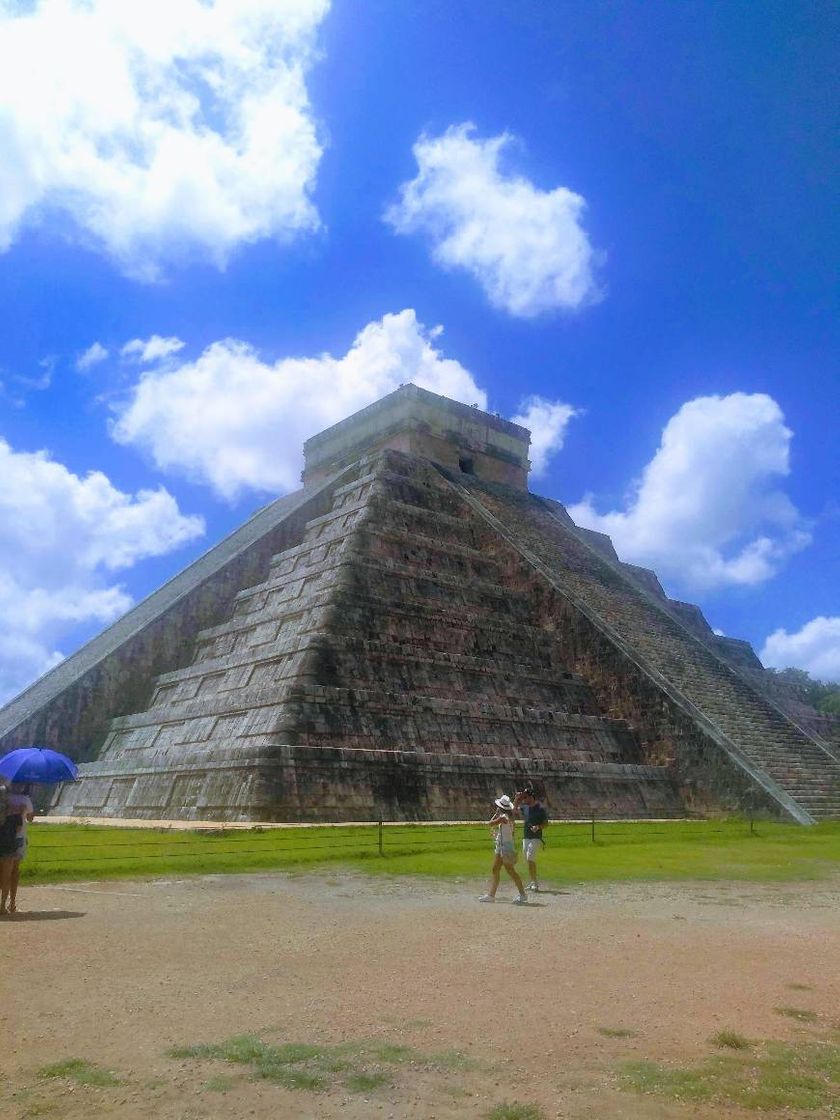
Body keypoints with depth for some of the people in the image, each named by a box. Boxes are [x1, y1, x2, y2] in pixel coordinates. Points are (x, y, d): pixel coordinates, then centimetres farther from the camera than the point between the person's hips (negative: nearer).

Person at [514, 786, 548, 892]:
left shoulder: (540, 809, -9)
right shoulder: (525, 807, 9)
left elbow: (546, 823, -5)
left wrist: (538, 827, -24)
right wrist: (517, 798, 4)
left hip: (536, 838, -7)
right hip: (525, 838, 7)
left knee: (530, 859, -17)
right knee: (528, 861, 10)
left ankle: (535, 882, -11)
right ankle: (533, 882, 20)